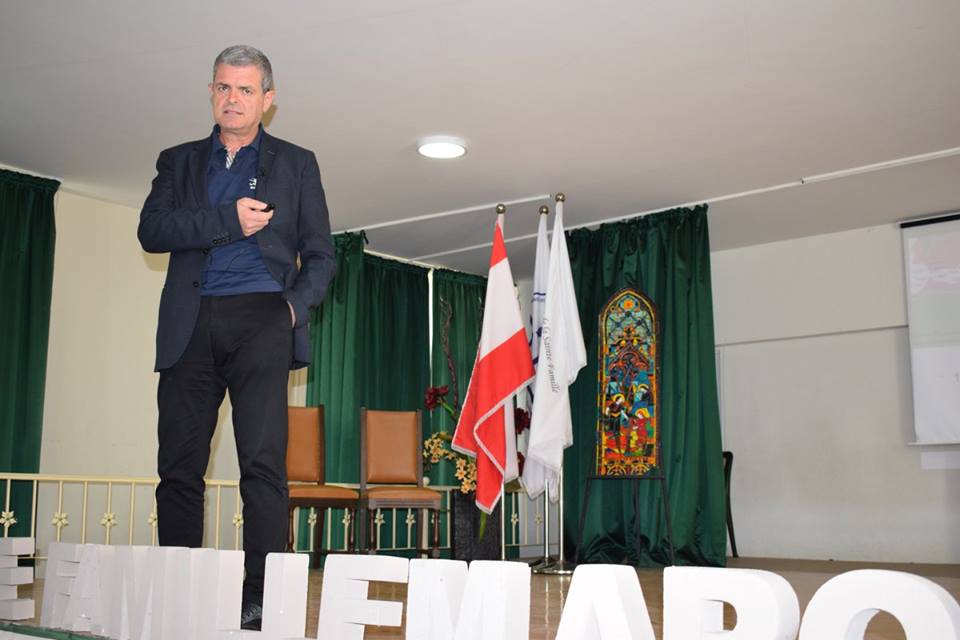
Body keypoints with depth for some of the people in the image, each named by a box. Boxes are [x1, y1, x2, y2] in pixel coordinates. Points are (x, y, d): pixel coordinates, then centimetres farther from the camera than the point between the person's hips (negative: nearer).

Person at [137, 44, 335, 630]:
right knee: (179, 466, -1)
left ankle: (262, 599, -11)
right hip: (191, 325, 2)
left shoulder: (296, 163, 16)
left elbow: (321, 255, 12)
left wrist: (297, 303, -7)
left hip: (261, 321, -2)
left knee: (264, 464, -11)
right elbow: (152, 230, 3)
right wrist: (229, 219, -8)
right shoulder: (179, 162, 20)